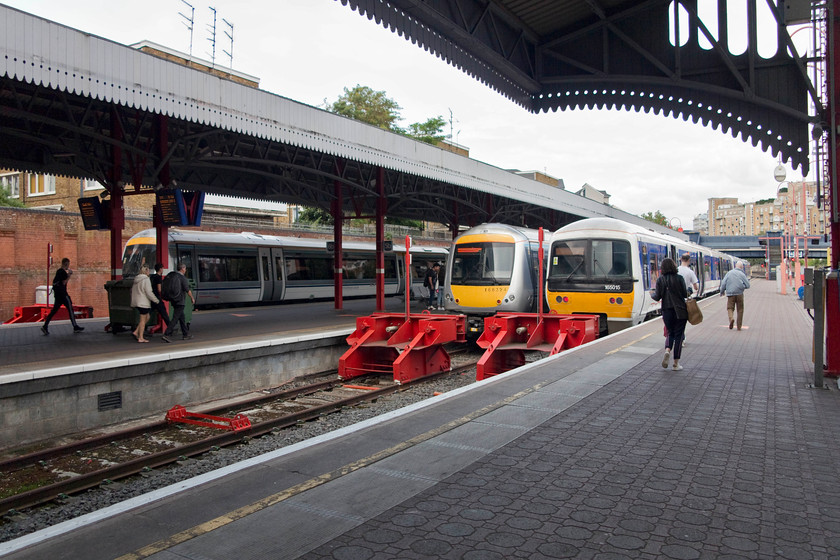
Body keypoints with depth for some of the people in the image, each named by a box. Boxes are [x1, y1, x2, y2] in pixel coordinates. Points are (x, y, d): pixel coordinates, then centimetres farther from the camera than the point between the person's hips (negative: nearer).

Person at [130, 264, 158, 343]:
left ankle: (136, 332, 11)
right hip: (143, 303, -9)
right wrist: (156, 300, -8)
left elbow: (132, 291, 17)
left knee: (146, 318, 19)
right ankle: (141, 338, 2)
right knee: (143, 319, -1)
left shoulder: (136, 279, 12)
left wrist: (134, 300, 27)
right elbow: (149, 293, -18)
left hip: (136, 302, 9)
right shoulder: (146, 280, -14)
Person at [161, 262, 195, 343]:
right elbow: (187, 290, -13)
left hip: (174, 300, 8)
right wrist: (192, 298, -1)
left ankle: (186, 334, 24)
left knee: (181, 317, 16)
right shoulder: (182, 277, -13)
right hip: (180, 301, -8)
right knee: (175, 318, -9)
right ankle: (166, 335, -16)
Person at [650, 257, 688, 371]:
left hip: (667, 311, 2)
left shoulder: (660, 280, -2)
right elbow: (685, 294, -7)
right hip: (680, 311, -2)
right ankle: (676, 363, 5)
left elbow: (657, 297, -2)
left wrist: (652, 293, 19)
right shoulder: (679, 278, -6)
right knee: (678, 335, 5)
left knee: (670, 333, 19)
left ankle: (667, 350, -11)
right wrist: (688, 292, 16)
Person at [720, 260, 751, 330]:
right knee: (740, 310, 9)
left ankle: (731, 318, -21)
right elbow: (748, 286, -1)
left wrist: (722, 292, 15)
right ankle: (739, 326, 10)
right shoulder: (742, 274, 0)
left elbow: (723, 283, 1)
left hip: (730, 294, 0)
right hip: (739, 294, 0)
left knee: (730, 307, 10)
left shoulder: (729, 273, 3)